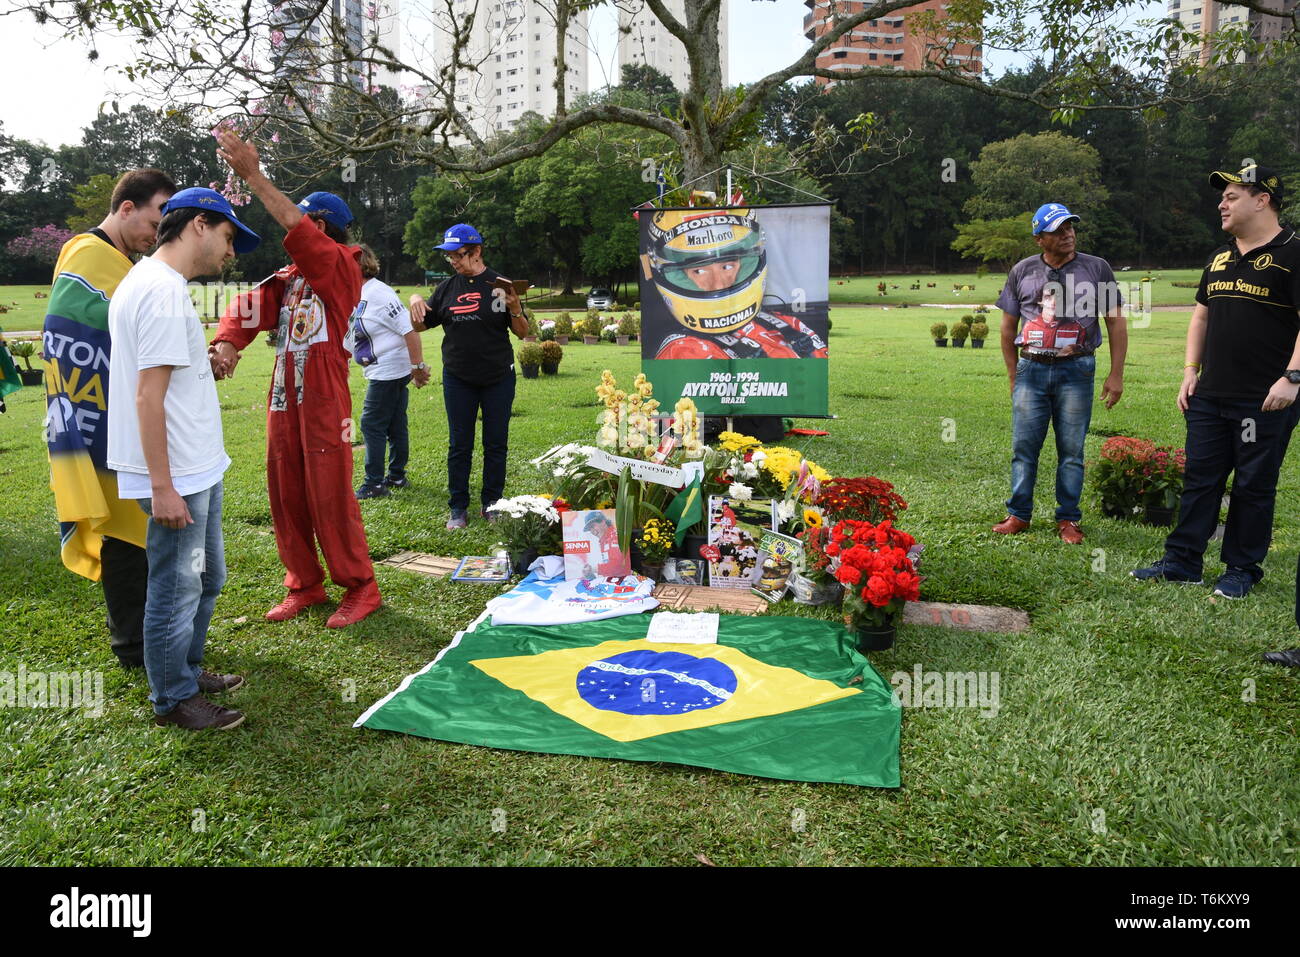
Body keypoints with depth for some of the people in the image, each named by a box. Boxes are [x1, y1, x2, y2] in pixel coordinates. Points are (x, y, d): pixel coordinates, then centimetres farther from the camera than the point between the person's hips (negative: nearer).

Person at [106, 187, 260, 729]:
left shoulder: (150, 281, 14)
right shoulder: (163, 289, -19)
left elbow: (159, 372, 22)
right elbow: (147, 395, -23)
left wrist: (204, 363, 10)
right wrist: (163, 487, -23)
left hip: (194, 468, 11)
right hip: (176, 476, -11)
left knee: (205, 578, 22)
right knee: (176, 588, 4)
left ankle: (187, 671, 38)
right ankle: (172, 699, 20)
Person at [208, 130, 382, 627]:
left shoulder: (341, 266, -5)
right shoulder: (288, 276, 16)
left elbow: (295, 226, -19)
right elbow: (251, 305, 6)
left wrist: (253, 174, -16)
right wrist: (227, 341, -13)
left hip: (325, 403, -8)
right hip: (284, 399, 8)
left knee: (331, 498, -4)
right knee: (285, 498, 11)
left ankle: (360, 588, 9)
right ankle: (305, 585, 23)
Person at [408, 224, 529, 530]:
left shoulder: (500, 285, -3)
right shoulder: (447, 288, 6)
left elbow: (522, 333, -2)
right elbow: (419, 326, 11)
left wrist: (515, 308, -20)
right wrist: (415, 301, -8)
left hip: (498, 378, -2)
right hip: (458, 380, 2)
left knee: (496, 444, 7)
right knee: (459, 446, 6)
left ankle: (491, 504, 19)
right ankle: (458, 508, 15)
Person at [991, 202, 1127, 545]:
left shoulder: (1096, 268, 4)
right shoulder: (1022, 271, 8)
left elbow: (1116, 323, 6)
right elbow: (1008, 327, 13)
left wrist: (1116, 374, 0)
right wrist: (1013, 376, 10)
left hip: (1076, 371, -1)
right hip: (1031, 369, 1)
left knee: (1071, 450, 4)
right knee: (1023, 446, 2)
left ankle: (1068, 520, 13)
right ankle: (1019, 515, 13)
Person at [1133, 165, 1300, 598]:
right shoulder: (1219, 258, 15)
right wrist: (1190, 371, 11)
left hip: (1264, 399, -7)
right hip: (1210, 396, 7)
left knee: (1254, 485, 4)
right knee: (1199, 478, 9)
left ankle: (1242, 569, 16)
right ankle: (1182, 562, 16)